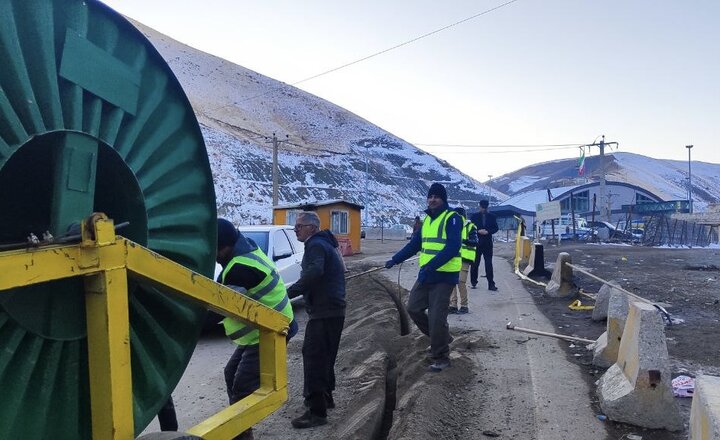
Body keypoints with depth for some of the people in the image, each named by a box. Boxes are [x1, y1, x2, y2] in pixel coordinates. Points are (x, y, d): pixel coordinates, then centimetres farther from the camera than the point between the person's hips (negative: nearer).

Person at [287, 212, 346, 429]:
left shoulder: (315, 245, -11)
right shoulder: (324, 243, 22)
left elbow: (314, 272, -29)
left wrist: (289, 293, -30)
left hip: (324, 311, -11)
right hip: (332, 309, 11)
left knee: (313, 355, -12)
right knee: (323, 355, 21)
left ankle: (317, 411, -12)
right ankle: (325, 396, 34)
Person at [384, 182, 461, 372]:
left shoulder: (452, 218, -11)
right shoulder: (427, 219, 14)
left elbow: (453, 248, -22)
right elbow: (415, 244, 18)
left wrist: (431, 265, -31)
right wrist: (395, 259, 11)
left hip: (444, 276, -8)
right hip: (426, 274, 8)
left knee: (436, 317, -4)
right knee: (414, 308, 11)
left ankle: (441, 358, 13)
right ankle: (441, 338, 30)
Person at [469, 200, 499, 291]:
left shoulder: (492, 217, 9)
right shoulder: (474, 216, 6)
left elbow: (496, 228, 5)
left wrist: (487, 231, -12)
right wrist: (478, 231, -14)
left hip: (488, 243, 0)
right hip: (476, 242, 0)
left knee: (489, 264, -3)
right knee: (475, 264, 4)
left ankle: (491, 284, -4)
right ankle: (473, 282, 16)